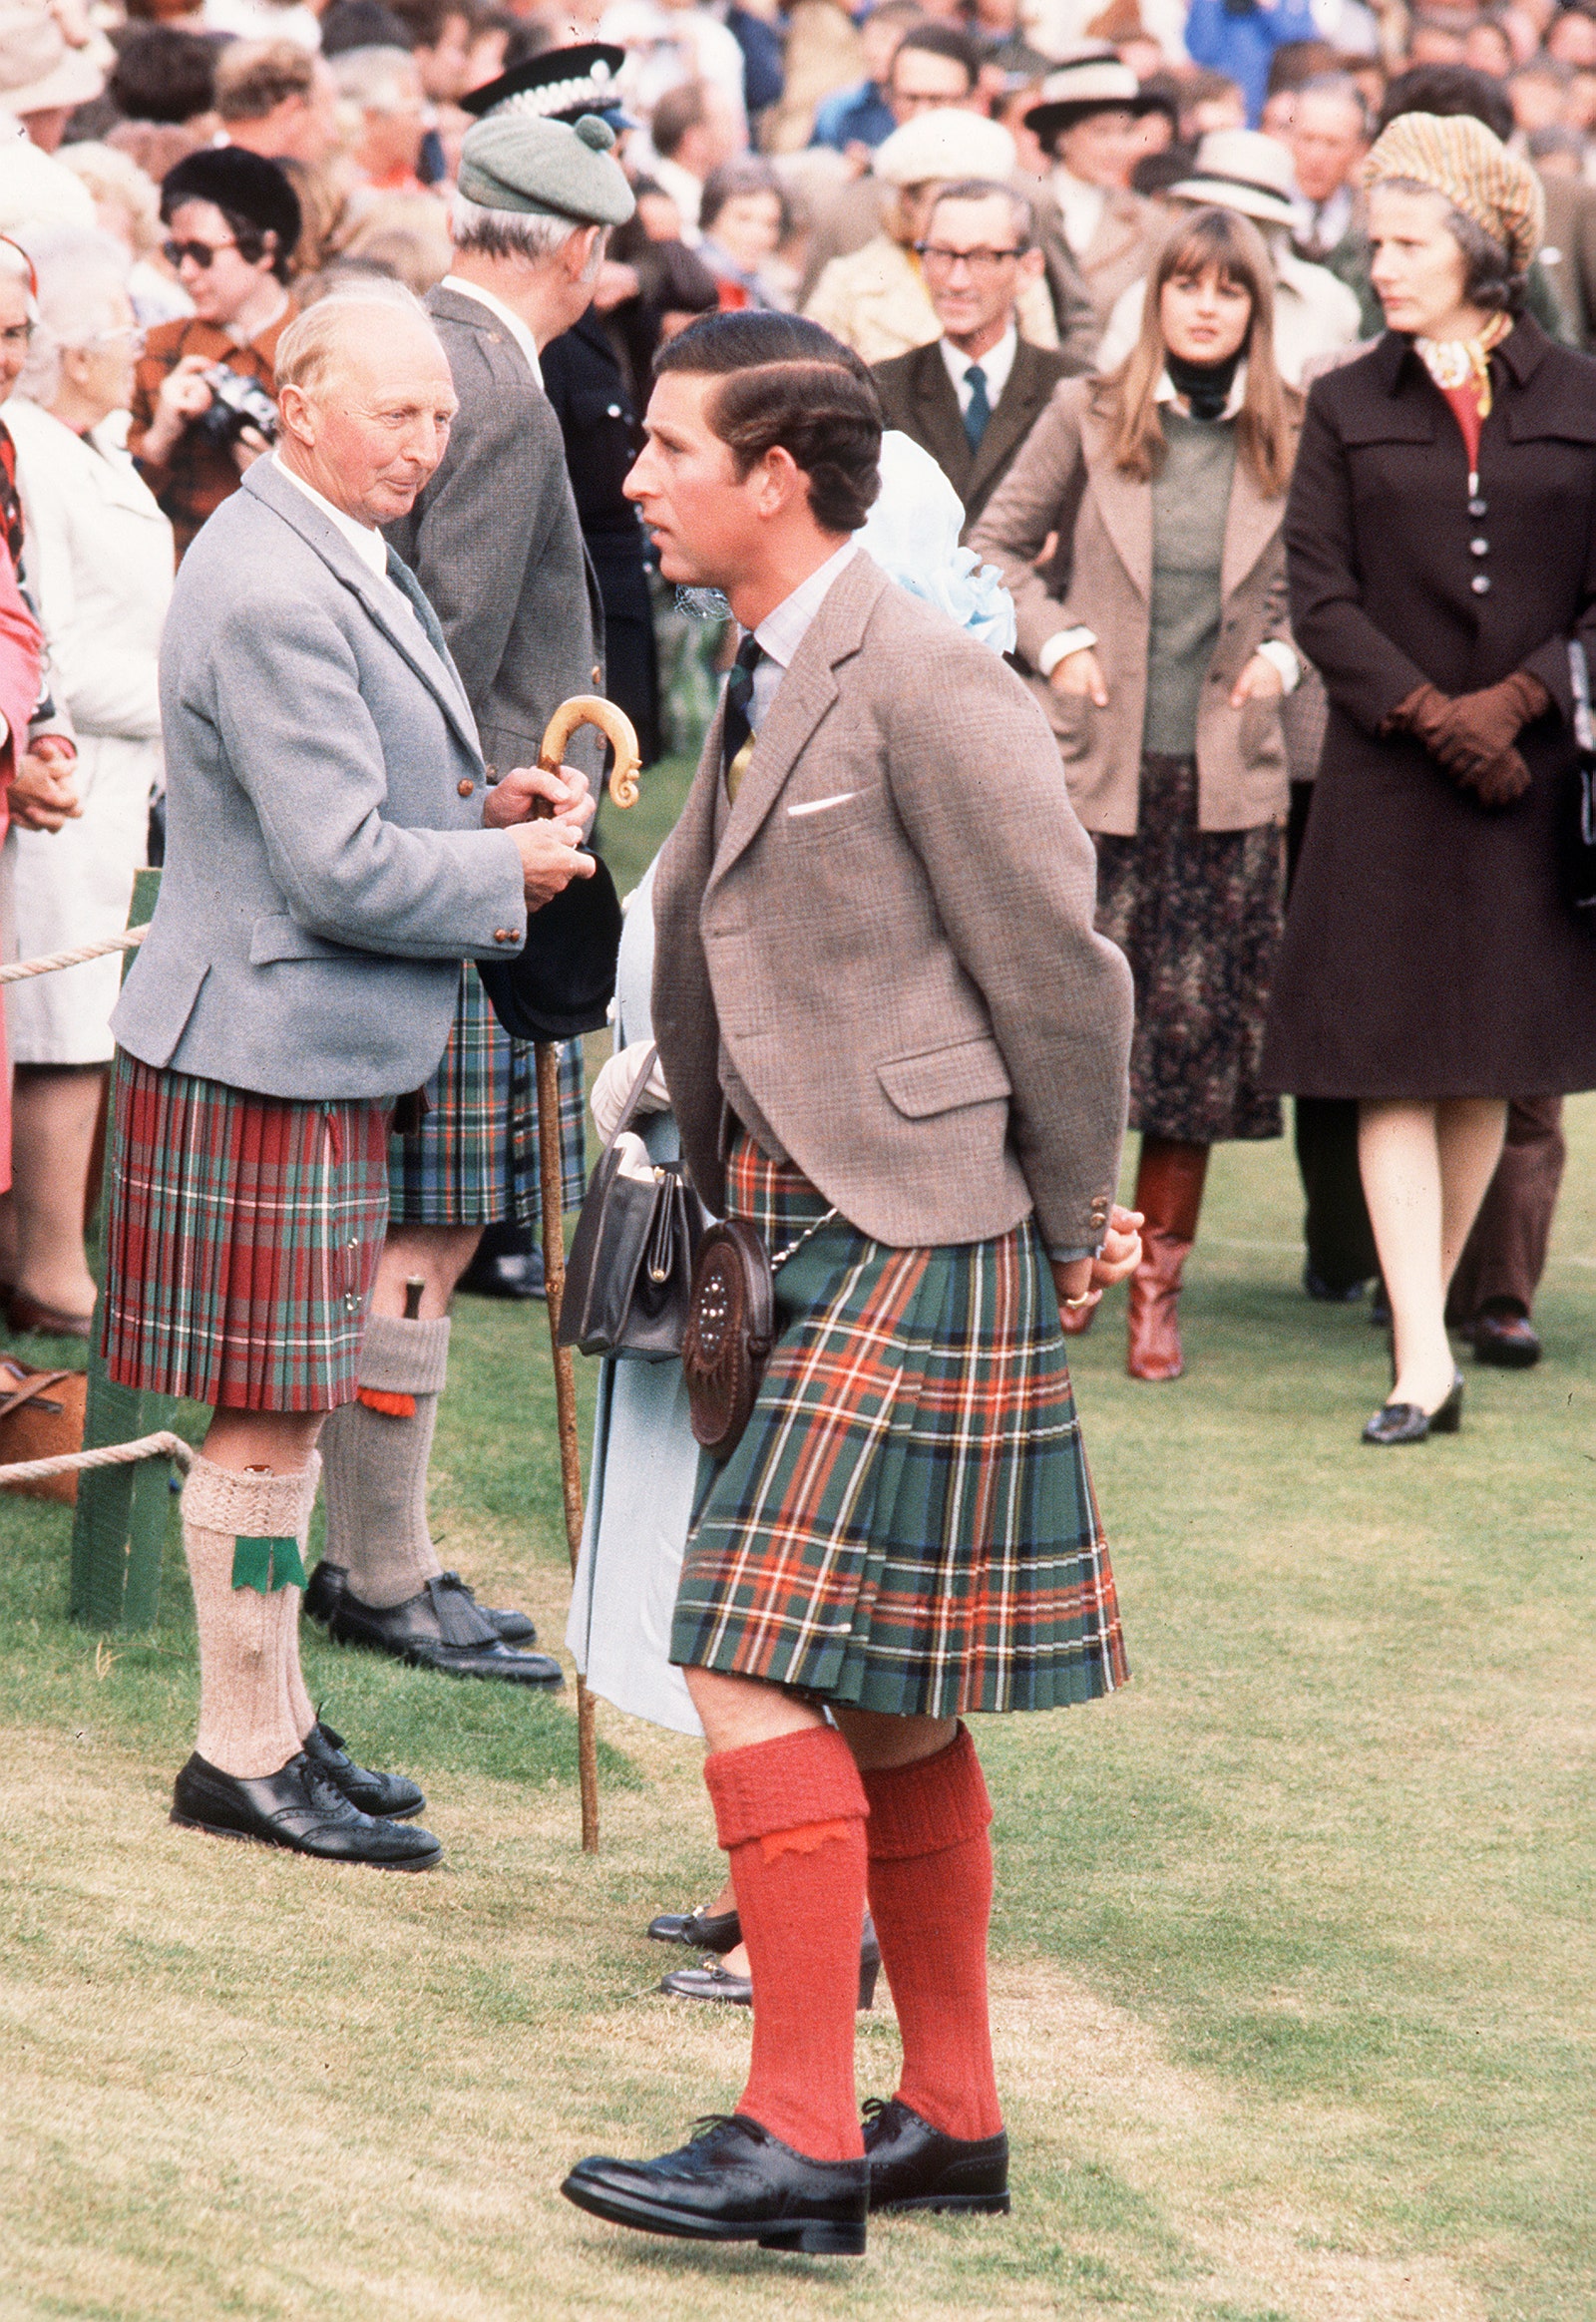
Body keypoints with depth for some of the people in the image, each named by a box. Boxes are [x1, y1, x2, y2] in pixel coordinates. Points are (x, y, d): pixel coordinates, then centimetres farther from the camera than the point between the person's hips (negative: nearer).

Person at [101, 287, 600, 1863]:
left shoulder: (338, 564, 13)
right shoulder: (270, 596, -21)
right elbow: (338, 867, -22)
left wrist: (484, 808, 7)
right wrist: (511, 874, -9)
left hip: (317, 1049, 11)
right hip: (266, 1051, -11)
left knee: (282, 1414, 17)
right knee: (267, 1421, -3)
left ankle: (274, 1723, 25)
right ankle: (243, 1757, 5)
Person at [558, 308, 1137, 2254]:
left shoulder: (929, 687, -15)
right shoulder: (761, 688, 14)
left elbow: (1062, 971, -11)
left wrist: (1071, 1228, -3)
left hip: (919, 1237, -10)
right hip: (802, 1231, 10)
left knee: (761, 1665, -14)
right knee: (881, 1705, 14)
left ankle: (797, 2139, -11)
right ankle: (951, 2117, 23)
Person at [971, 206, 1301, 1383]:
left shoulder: (1290, 440, 4)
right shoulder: (1089, 416, 2)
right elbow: (998, 544, 10)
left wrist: (1282, 653, -1)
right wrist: (1054, 639, -3)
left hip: (1226, 782, 1)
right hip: (1096, 770, -1)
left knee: (1199, 1033, 2)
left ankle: (1159, 1284, 10)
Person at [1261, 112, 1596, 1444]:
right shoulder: (1349, 409, 5)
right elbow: (1320, 597, 0)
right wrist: (1430, 717, -12)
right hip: (1386, 780, 0)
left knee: (1488, 1064, 6)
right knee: (1394, 1065, -7)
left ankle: (1435, 1301, 21)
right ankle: (1424, 1360, -9)